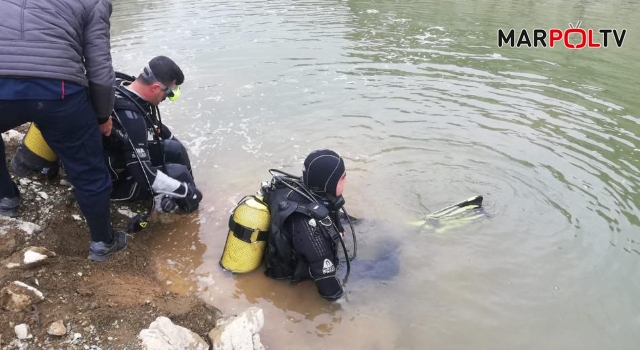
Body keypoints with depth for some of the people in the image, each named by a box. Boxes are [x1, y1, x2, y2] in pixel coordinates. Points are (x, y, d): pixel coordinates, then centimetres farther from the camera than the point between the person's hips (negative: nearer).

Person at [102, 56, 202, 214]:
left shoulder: (126, 87, -9)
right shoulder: (129, 117, -36)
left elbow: (154, 125, 12)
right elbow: (145, 175, -34)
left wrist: (175, 143, 23)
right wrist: (185, 191, -25)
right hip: (116, 181, -9)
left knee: (175, 149, 5)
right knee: (179, 173, -16)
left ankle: (188, 194, 16)